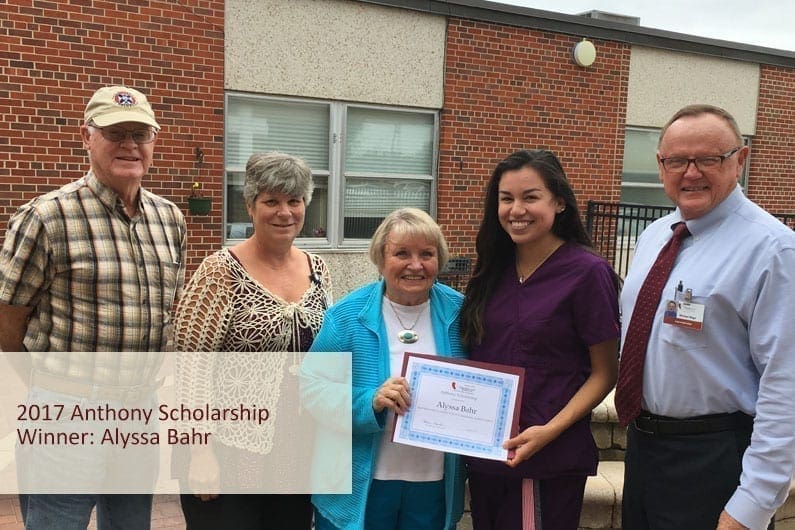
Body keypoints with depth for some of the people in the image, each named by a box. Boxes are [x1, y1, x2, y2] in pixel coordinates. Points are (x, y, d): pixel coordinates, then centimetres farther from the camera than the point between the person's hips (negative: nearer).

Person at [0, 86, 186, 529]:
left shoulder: (171, 219, 5)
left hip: (142, 411, 6)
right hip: (65, 414, -5)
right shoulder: (46, 217, -12)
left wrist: (143, 384, 14)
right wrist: (51, 389, 4)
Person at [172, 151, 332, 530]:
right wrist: (200, 450, -17)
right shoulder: (222, 270, -12)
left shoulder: (316, 270, 5)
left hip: (299, 455, 6)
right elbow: (191, 362, -13)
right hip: (230, 454, -5)